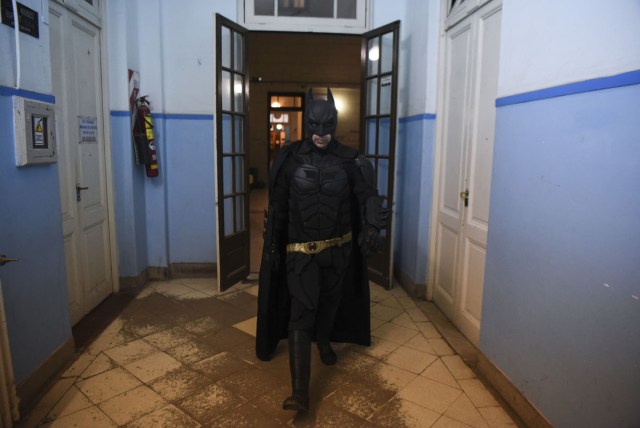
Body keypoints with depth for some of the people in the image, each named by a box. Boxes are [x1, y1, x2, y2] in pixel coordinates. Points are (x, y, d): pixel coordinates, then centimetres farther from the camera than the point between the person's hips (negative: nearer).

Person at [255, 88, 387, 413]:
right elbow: (277, 206, 0)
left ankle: (324, 342, 52)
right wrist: (272, 245, 2)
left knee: (331, 300, 21)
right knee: (301, 314, -9)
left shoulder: (349, 160, -5)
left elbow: (368, 196, -4)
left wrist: (372, 228, -21)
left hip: (338, 248, 2)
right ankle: (300, 392, -9)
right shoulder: (290, 160, -7)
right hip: (300, 250, -2)